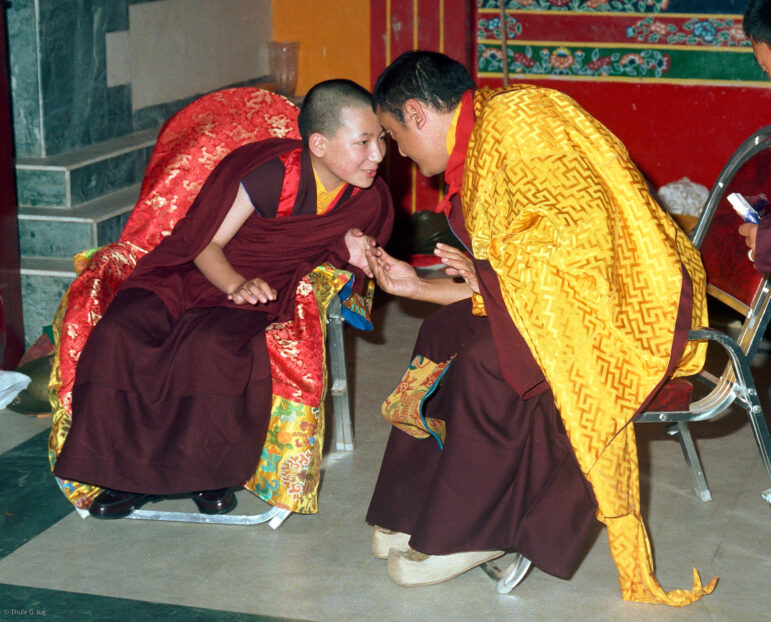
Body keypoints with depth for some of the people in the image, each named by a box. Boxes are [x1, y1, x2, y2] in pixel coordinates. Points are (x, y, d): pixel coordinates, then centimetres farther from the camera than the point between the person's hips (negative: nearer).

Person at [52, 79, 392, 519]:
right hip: (191, 274, -1)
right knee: (120, 335, -28)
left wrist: (351, 248, -8)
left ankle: (211, 471, -12)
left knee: (215, 346, -34)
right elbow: (206, 244, -12)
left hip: (261, 290, 2)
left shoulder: (369, 198, -6)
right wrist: (237, 285, -31)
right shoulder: (270, 173, -21)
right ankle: (130, 471, -10)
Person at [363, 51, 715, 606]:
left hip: (638, 299, -10)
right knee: (444, 335, 2)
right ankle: (419, 513, 6)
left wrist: (492, 269, -16)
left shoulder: (515, 116, -14)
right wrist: (417, 286, 16)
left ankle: (468, 533, -8)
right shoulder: (477, 152, 17)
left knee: (487, 363, -25)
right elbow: (502, 280, 17)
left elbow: (581, 221, -26)